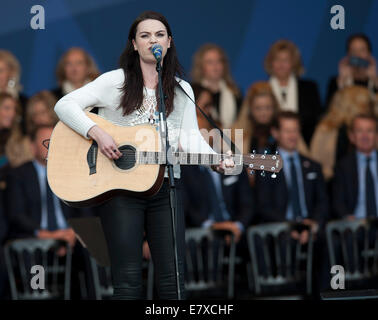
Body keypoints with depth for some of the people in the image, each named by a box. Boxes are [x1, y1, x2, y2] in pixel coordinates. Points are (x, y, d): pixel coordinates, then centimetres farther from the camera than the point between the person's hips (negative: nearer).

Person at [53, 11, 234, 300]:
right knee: (128, 281, -3)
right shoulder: (115, 82, 1)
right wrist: (97, 133, -20)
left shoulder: (182, 90, 11)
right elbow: (65, 105, -5)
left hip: (165, 186, 3)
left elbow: (190, 137, 2)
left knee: (173, 279, -1)